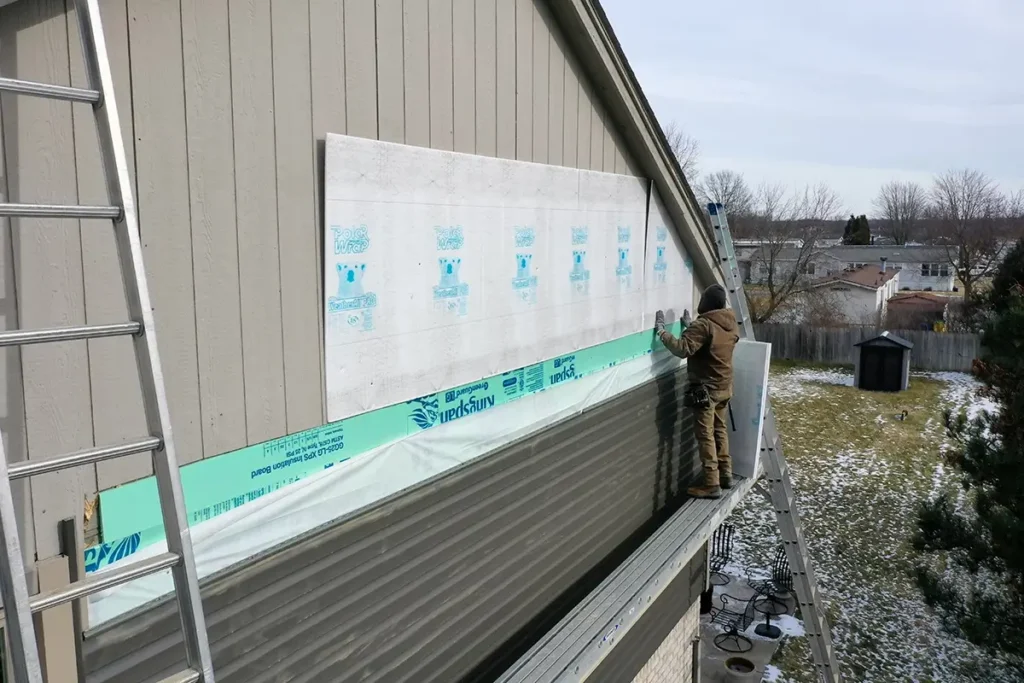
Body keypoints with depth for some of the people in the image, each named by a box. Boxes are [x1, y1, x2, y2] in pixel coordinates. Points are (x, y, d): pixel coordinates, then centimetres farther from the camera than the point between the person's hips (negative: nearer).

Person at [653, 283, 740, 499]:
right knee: (720, 430, 19)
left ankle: (711, 484, -1)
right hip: (724, 386, 8)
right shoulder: (731, 324, 6)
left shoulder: (704, 325, -21)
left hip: (705, 389, -8)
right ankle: (725, 475, 27)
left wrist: (662, 330, -23)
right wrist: (690, 327, 20)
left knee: (705, 435, -3)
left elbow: (683, 349, -30)